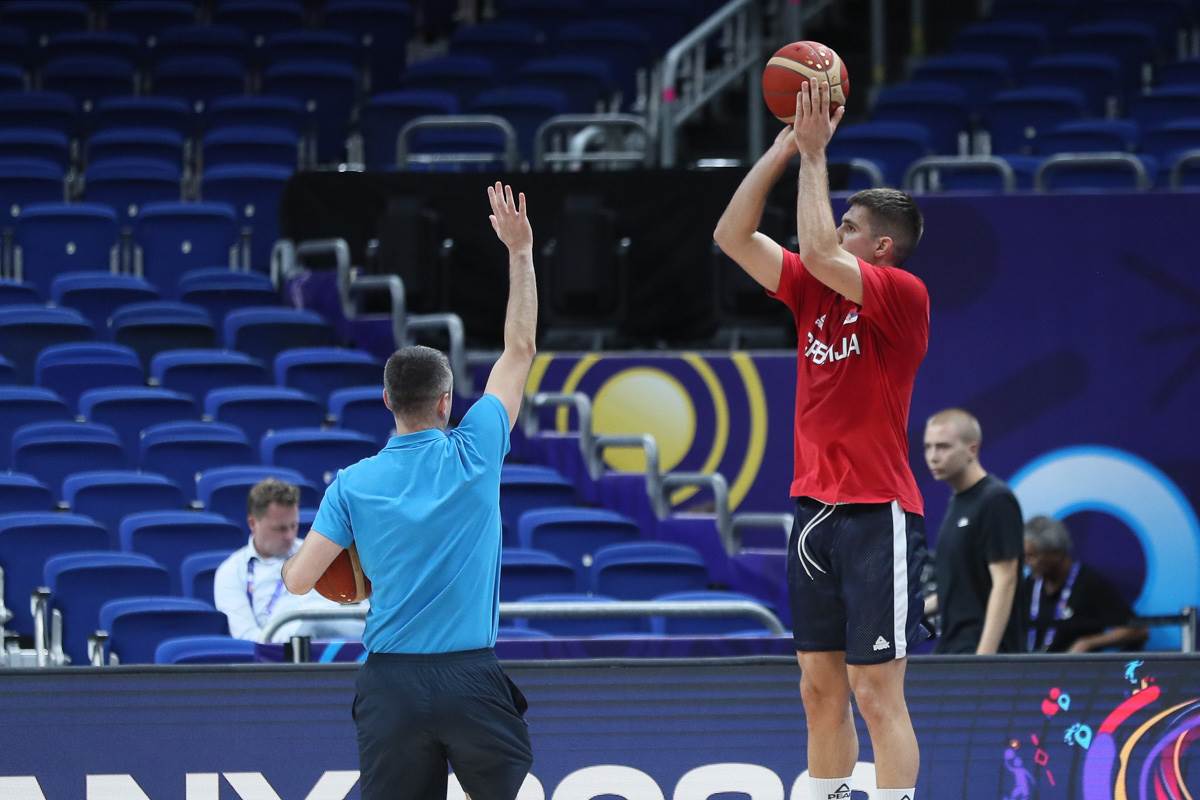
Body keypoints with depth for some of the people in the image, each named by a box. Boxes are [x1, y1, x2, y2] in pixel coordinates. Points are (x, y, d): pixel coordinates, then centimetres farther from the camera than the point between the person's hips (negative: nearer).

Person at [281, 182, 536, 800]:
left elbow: (297, 581, -3)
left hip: (391, 682, 1)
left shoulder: (353, 485, -2)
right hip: (473, 680, -1)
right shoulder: (474, 456, -3)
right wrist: (520, 250, 13)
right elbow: (520, 349, 7)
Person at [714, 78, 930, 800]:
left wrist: (815, 153, -14)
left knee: (877, 690, -9)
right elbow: (733, 235, 11)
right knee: (821, 690, 10)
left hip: (876, 513, -8)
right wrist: (786, 145, 6)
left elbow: (819, 253, -23)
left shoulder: (904, 296, -9)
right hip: (814, 509, 8)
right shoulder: (816, 293, 12)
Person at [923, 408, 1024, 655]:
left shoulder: (995, 501, -13)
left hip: (983, 650, -10)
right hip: (952, 648, 10)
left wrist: (984, 656, -23)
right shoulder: (957, 502, 16)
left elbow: (1004, 583, -17)